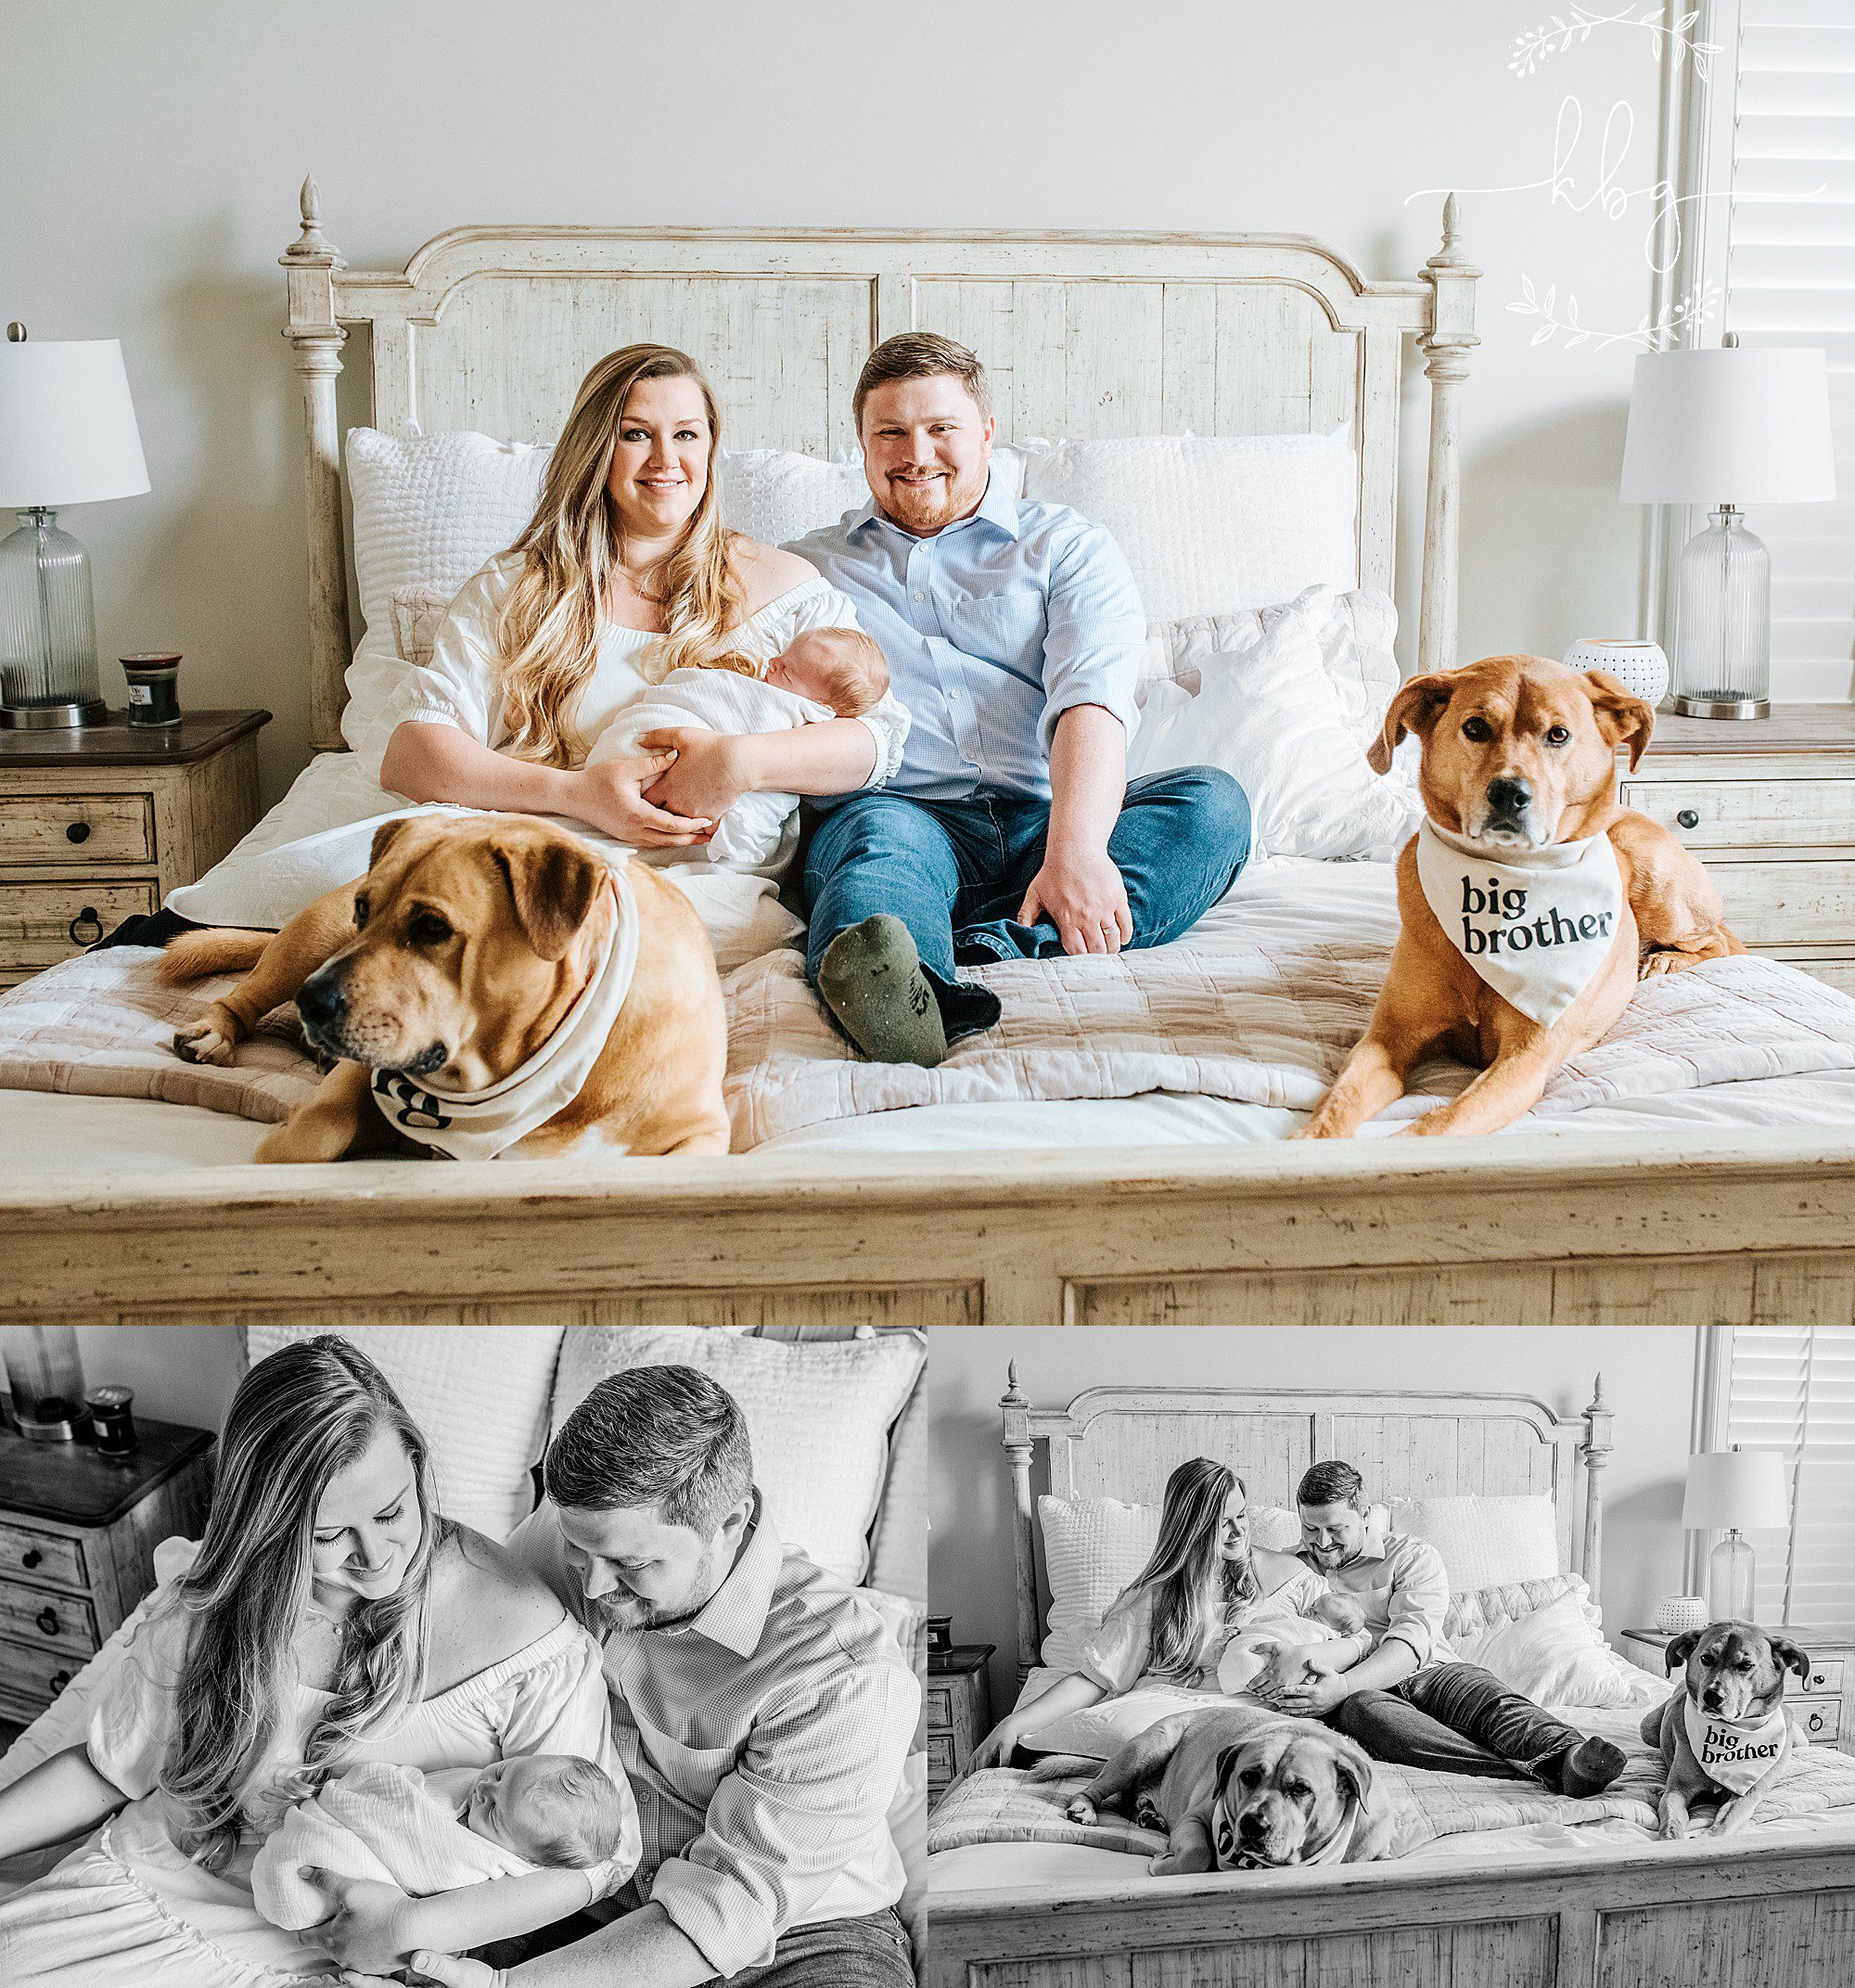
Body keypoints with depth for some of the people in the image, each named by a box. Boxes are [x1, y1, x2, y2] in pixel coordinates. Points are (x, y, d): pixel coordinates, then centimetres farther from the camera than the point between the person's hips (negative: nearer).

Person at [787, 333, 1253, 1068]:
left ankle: (983, 956, -49)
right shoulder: (807, 566, 25)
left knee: (1212, 802, -26)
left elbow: (1092, 699, -2)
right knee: (880, 832, -36)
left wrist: (1075, 849, -22)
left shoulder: (1067, 547, 18)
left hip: (1046, 819, 1)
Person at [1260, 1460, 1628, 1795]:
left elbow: (1412, 1642, -8)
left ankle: (1565, 1753, -60)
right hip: (1354, 1691, -1)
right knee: (1363, 1708, -36)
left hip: (1425, 1675, 1)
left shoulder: (1413, 1556, 9)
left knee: (1472, 1685, -31)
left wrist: (1342, 1685, -26)